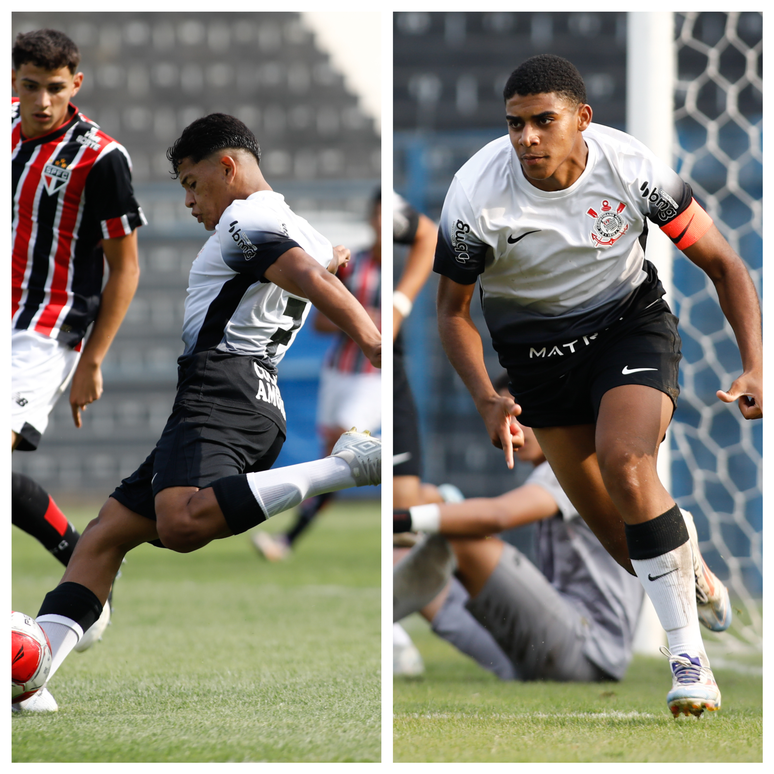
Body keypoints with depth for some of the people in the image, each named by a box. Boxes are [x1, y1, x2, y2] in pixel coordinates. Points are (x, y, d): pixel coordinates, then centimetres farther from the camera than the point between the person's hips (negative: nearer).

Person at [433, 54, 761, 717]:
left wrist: (755, 367, -22)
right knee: (619, 538, 3)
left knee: (623, 462, -30)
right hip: (538, 351, 2)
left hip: (631, 323, -2)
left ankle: (690, 653, -22)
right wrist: (487, 401, -23)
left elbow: (722, 264, -11)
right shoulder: (476, 195, -23)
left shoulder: (630, 166, -23)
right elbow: (452, 309, -7)